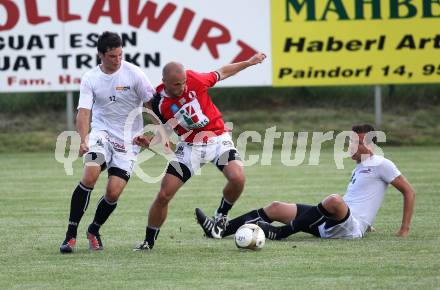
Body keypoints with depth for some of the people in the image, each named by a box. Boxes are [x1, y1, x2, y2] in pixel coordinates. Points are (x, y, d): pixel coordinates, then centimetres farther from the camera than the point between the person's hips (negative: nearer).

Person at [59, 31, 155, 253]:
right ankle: (71, 233, -16)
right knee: (90, 176, -25)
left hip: (128, 139, 0)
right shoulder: (90, 79, -3)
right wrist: (83, 139, -26)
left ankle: (94, 230, 22)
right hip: (102, 133, 0)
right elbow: (84, 111, -10)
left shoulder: (133, 74, -7)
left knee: (113, 193, -8)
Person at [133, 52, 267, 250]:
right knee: (163, 195, -6)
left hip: (217, 139, -1)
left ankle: (222, 215, 4)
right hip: (190, 147, 1)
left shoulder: (194, 79, -15)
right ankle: (149, 241, 15)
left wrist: (249, 62, 7)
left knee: (237, 178, -26)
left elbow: (222, 73, 4)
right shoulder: (159, 103, -11)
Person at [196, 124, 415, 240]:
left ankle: (279, 233, -32)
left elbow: (408, 192, -3)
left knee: (334, 200, -41)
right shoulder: (358, 170, 26)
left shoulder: (380, 165, 0)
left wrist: (404, 230, -7)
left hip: (352, 227, -9)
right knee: (276, 208, 3)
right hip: (331, 225, 9)